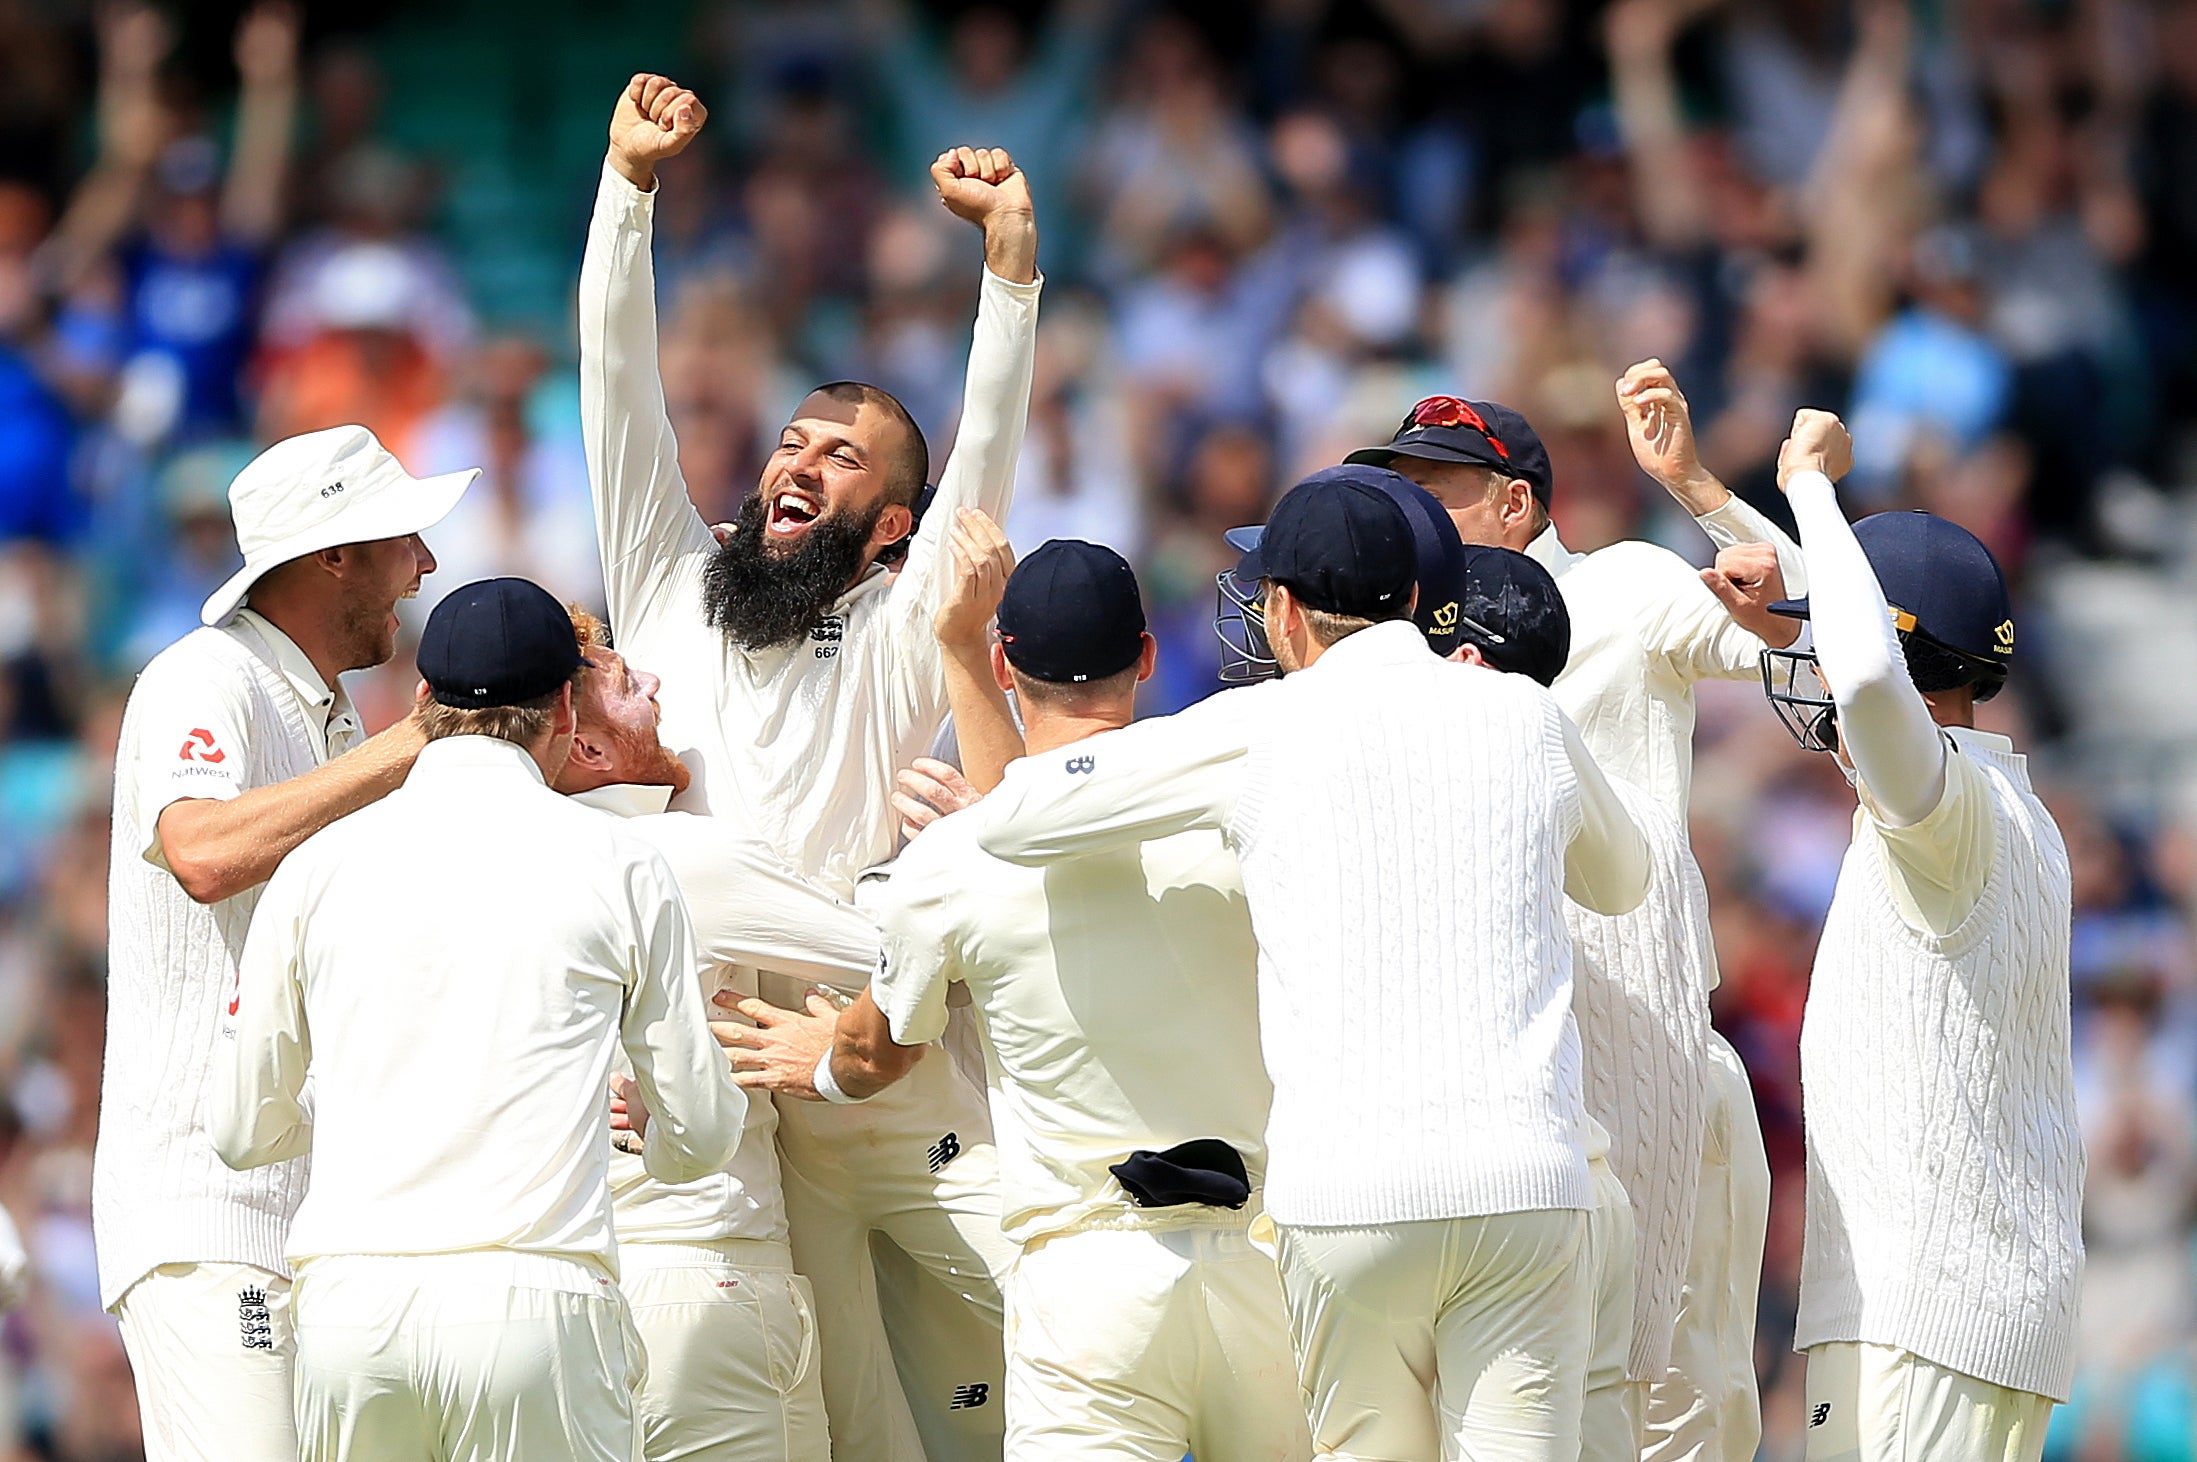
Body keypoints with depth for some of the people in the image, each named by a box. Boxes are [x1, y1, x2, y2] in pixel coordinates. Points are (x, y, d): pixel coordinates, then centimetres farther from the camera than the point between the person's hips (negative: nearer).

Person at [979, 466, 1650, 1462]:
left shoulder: (1263, 731, 3)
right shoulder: (1525, 716, 12)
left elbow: (1010, 820, 8)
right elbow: (1621, 880, 33)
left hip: (1344, 1184, -1)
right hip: (1527, 1184, 1)